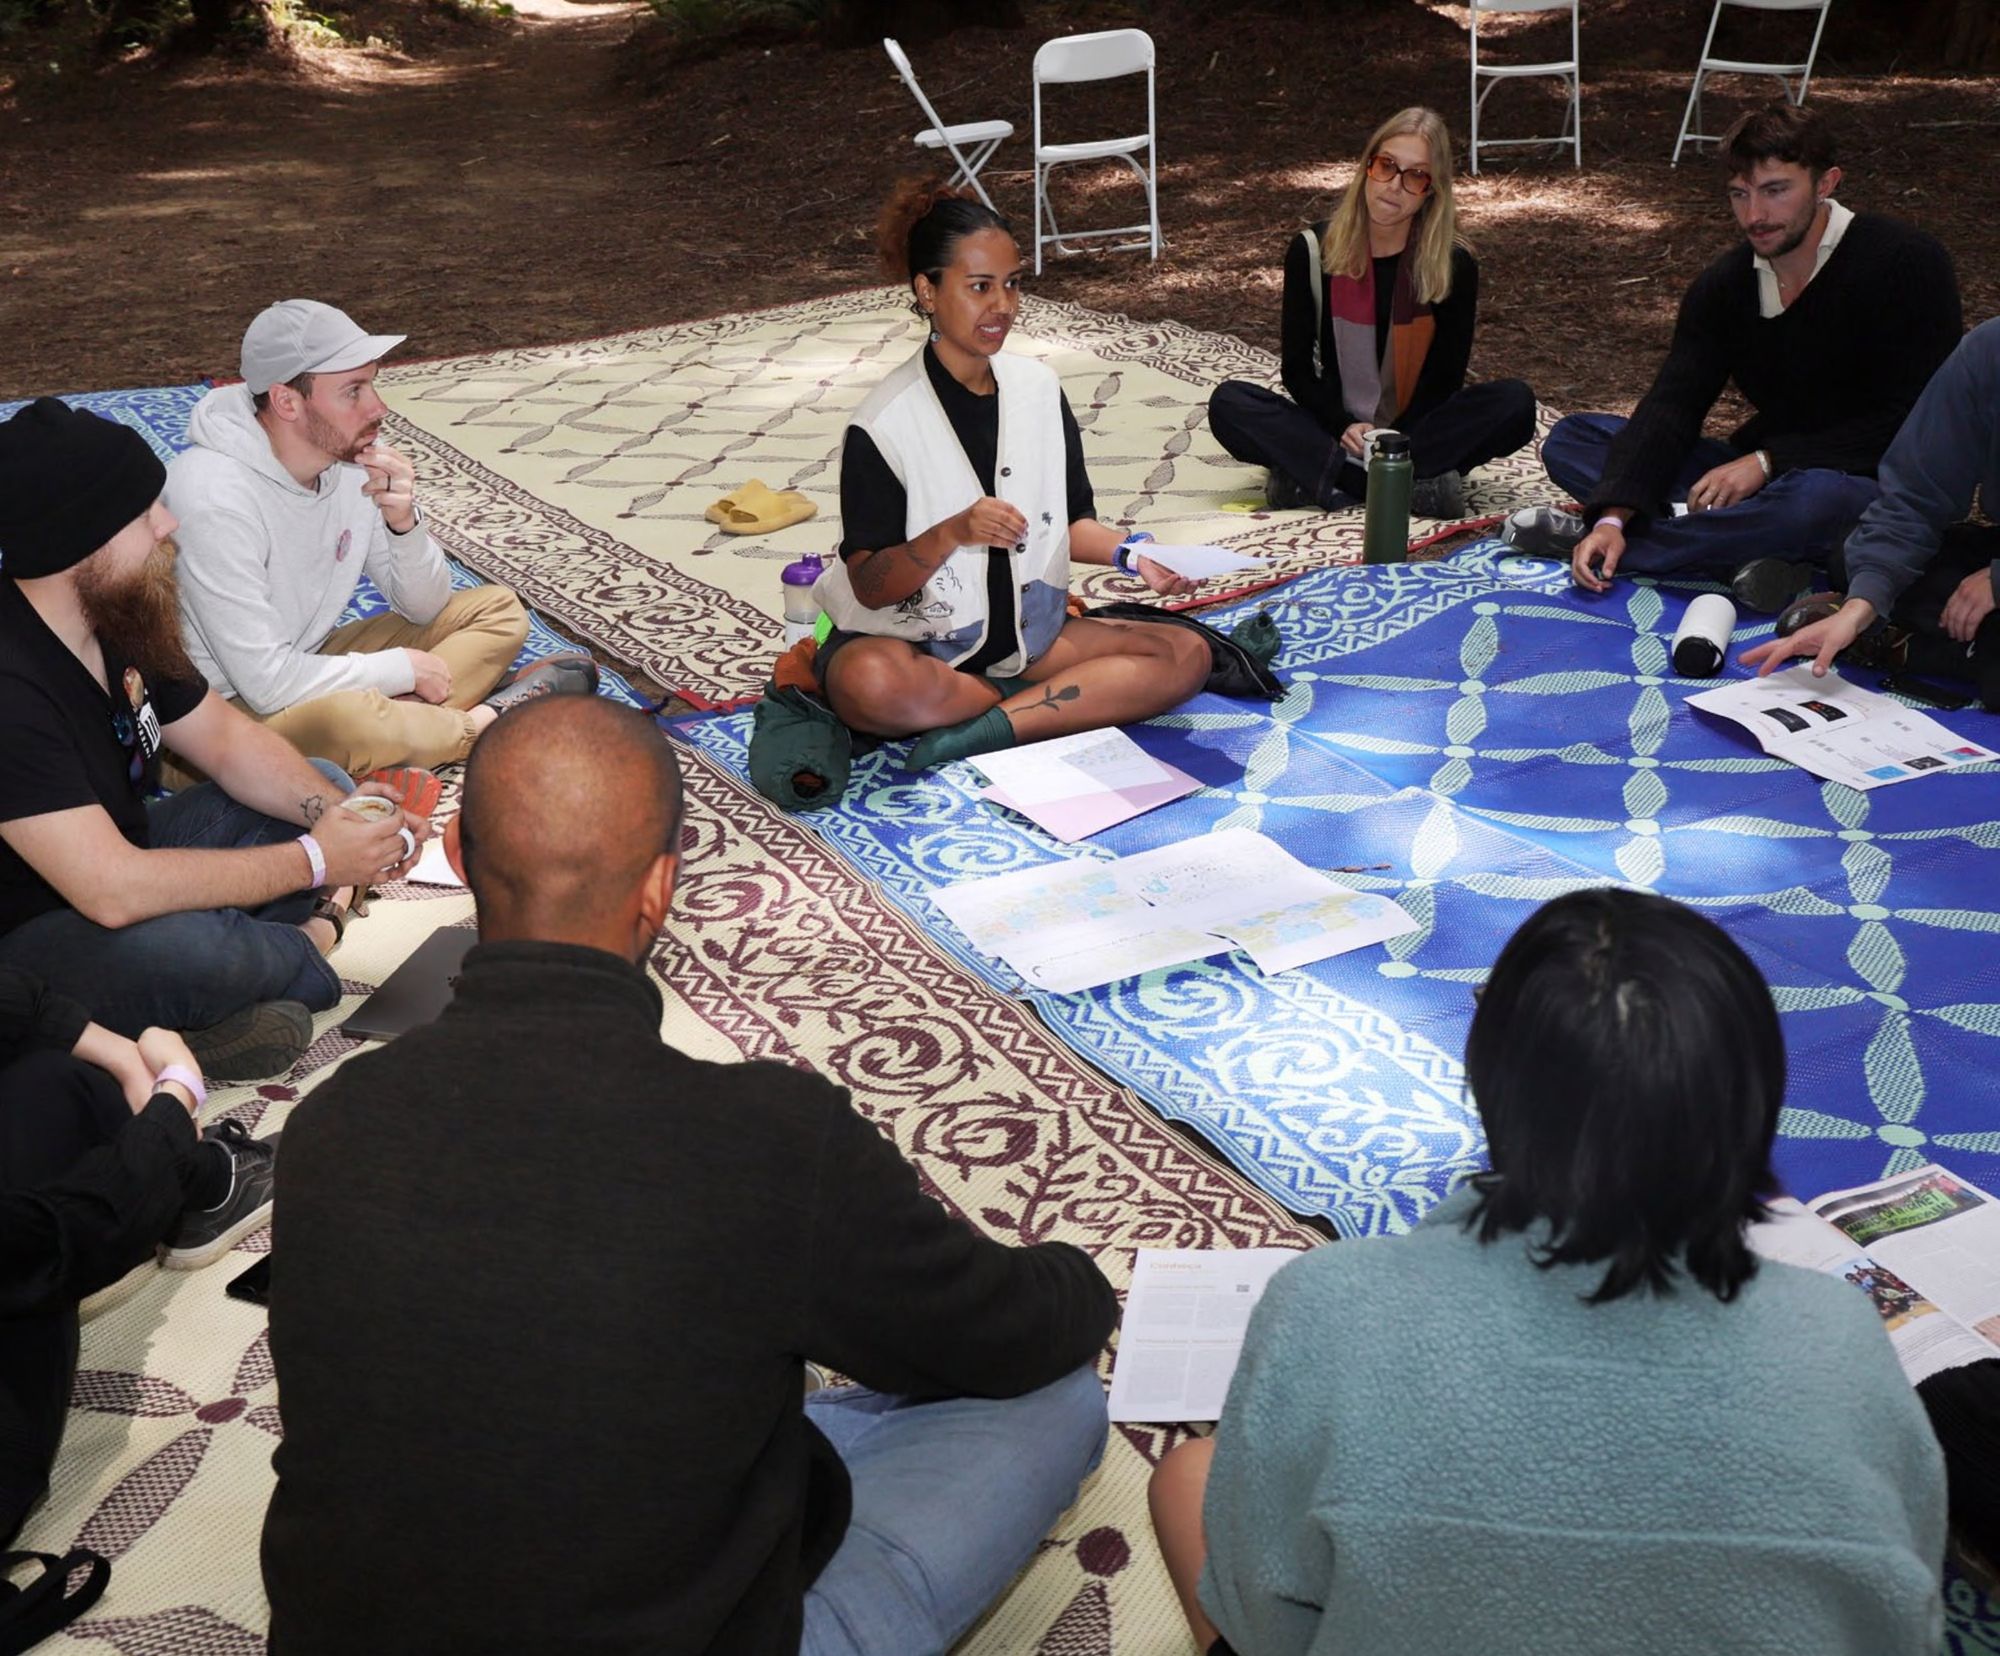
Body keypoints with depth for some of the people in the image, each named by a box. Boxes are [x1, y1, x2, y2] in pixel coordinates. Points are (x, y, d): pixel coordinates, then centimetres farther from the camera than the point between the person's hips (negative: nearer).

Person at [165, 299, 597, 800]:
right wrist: (403, 669, -16)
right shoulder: (215, 496, -27)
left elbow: (424, 608, 3)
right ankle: (490, 721, -11)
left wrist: (404, 523, -18)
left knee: (497, 610, 3)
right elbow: (268, 683, -29)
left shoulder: (355, 459, -5)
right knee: (346, 716, -40)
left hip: (308, 667, 9)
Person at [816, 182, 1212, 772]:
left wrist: (1131, 555, -9)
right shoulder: (886, 424, -13)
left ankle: (980, 733, -23)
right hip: (915, 643, -5)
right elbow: (869, 585, -14)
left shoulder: (1037, 387, 3)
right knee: (869, 682, -40)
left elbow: (1070, 521, 11)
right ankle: (1061, 703, -14)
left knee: (1187, 655, -14)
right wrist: (953, 533, -31)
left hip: (1028, 632, 5)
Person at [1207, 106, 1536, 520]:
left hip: (1417, 430, 0)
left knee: (1515, 403, -27)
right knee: (1228, 403, -25)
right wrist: (1343, 428, -17)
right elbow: (1296, 368, -1)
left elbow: (1447, 377, -3)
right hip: (1335, 432, 0)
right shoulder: (1313, 251, -4)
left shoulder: (1454, 264, -5)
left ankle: (1317, 476, -31)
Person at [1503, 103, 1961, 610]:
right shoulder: (1724, 285, 2)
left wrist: (1768, 461, -23)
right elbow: (1672, 404, -9)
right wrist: (1613, 515, -25)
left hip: (1875, 483, -5)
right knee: (1570, 440, -6)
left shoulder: (1909, 264, -13)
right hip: (1763, 475, 6)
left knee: (1817, 499, -43)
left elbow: (1904, 422, -16)